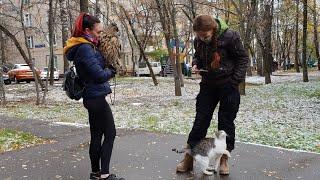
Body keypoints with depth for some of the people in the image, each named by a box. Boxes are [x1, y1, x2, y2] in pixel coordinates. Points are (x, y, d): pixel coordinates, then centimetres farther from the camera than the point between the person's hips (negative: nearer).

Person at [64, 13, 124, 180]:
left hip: (91, 97, 9)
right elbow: (100, 75, -22)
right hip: (96, 97, -9)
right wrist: (111, 71, -3)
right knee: (110, 134, -3)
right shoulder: (85, 48, -18)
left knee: (96, 135, 14)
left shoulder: (85, 46, 12)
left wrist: (107, 70, -4)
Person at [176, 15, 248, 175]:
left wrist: (235, 81, -14)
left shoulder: (229, 36, -17)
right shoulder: (198, 40, -3)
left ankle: (224, 159, 17)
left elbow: (243, 58, -8)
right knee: (200, 121, 4)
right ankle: (189, 158, 12)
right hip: (208, 85, 4)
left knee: (226, 122, 3)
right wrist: (195, 64, -6)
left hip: (228, 85, -4)